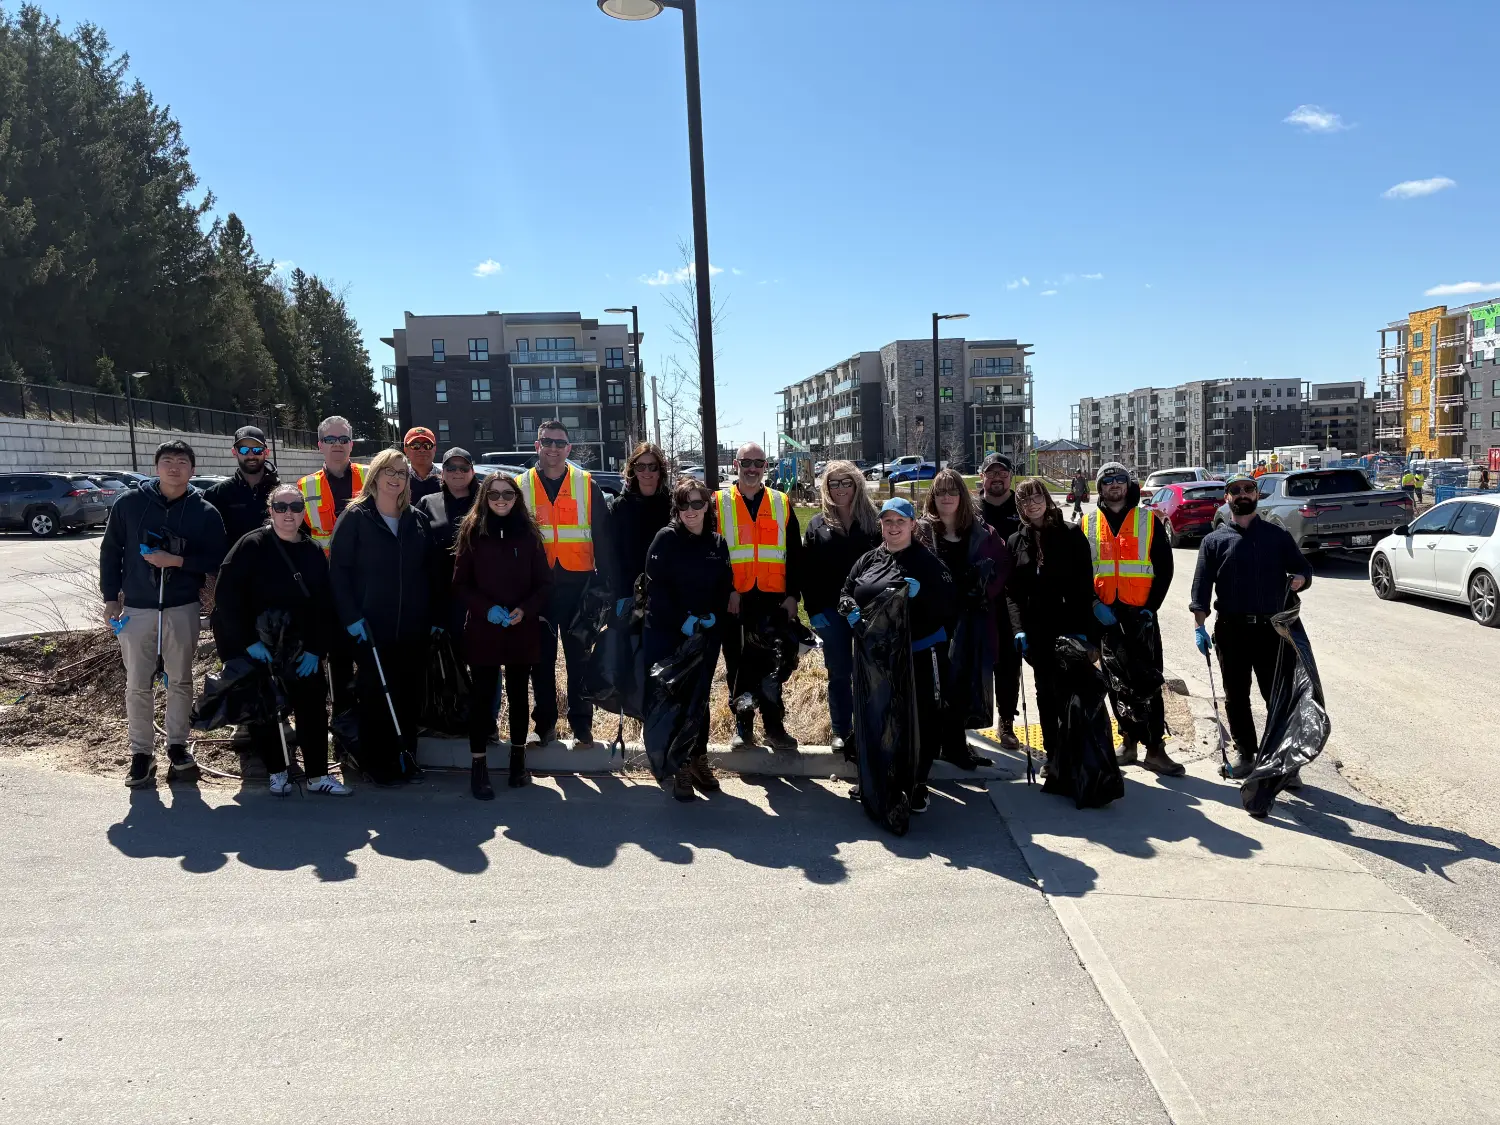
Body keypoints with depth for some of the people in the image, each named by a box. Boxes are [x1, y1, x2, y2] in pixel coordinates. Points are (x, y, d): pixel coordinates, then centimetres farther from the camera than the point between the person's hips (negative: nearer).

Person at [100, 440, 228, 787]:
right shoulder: (130, 503, 0)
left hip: (182, 609, 0)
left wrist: (178, 561, -17)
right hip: (136, 608, 0)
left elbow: (216, 562, -3)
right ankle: (141, 752, 14)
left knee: (180, 681, 8)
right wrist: (111, 597, 1)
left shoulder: (205, 513, -1)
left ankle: (177, 746, 21)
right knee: (137, 684, 3)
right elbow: (110, 551, 6)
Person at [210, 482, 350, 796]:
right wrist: (248, 641, -19)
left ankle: (317, 775, 12)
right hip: (254, 649, -3)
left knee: (313, 708, 2)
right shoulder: (252, 545, -9)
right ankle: (277, 772, 23)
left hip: (301, 650, 4)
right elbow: (227, 594, -15)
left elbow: (324, 606, 5)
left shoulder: (314, 553, 4)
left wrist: (316, 649, -5)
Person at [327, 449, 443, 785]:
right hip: (372, 627, -4)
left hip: (414, 627, 4)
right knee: (375, 695, 4)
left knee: (410, 694, 8)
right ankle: (377, 763, 15)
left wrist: (435, 615, 5)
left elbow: (431, 571, 11)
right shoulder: (355, 518, -2)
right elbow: (338, 570, -6)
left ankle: (406, 757, 21)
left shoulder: (418, 520, 10)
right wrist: (351, 616, -13)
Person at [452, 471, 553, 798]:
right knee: (482, 696, 0)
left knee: (518, 694, 11)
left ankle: (518, 759, 25)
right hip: (482, 630, -1)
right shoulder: (471, 532, 1)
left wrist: (525, 610, -13)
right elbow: (460, 584, 0)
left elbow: (544, 583, 4)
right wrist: (487, 608, -15)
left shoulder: (528, 534, 4)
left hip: (523, 630, 2)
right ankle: (478, 767, 5)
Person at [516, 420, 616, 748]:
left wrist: (603, 581, -3)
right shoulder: (521, 486, 5)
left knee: (579, 658, 4)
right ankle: (545, 723, 19)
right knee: (541, 657, 8)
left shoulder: (587, 485, 3)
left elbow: (602, 537, 3)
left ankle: (581, 725, 12)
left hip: (577, 583, -1)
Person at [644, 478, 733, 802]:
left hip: (706, 634, 4)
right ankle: (679, 767, 7)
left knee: (700, 699, 11)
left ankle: (699, 760, 23)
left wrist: (713, 616, -5)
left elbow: (725, 587, 11)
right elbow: (656, 586, -11)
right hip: (666, 633, -4)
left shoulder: (717, 542, 7)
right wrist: (681, 620, -17)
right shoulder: (666, 538, -6)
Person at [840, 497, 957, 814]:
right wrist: (850, 611, -7)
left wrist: (921, 593, -29)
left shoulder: (927, 561, -4)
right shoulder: (868, 560, 9)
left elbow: (949, 604, -12)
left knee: (921, 719, 3)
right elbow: (846, 592, 15)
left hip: (920, 653, -4)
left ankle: (918, 783, 18)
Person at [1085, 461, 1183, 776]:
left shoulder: (1149, 520, 2)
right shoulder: (1088, 523, 8)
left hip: (1141, 614, -2)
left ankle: (1155, 749, -2)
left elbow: (1164, 567, 1)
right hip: (1105, 615, 3)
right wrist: (1094, 603, -8)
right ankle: (1128, 742, 20)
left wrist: (1151, 607, -8)